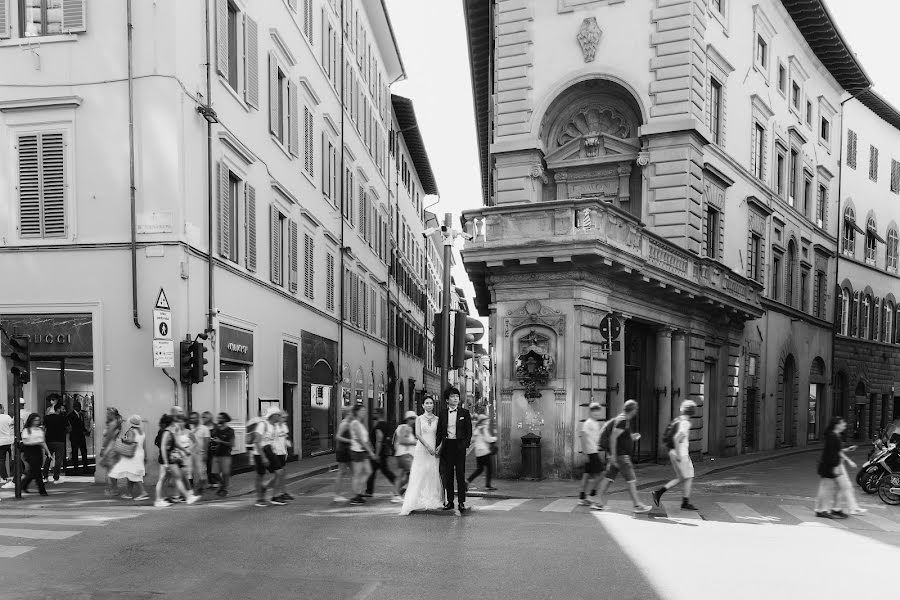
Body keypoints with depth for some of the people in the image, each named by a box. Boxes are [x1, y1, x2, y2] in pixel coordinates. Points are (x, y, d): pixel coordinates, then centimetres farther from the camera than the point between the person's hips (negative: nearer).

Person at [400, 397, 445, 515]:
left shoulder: (437, 419, 9)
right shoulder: (419, 418, 5)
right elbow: (418, 434, -4)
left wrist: (439, 447, -10)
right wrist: (428, 447, -14)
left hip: (433, 450, 2)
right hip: (421, 449, -2)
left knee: (433, 476, 0)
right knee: (419, 476, -3)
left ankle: (432, 501, 5)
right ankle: (418, 502, -1)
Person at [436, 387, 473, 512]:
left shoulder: (464, 413, 3)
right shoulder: (442, 413, 8)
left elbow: (469, 431, 3)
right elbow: (439, 431, 10)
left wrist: (466, 444, -7)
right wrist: (438, 446, 0)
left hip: (459, 445, -2)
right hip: (446, 445, 2)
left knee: (460, 475, -1)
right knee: (447, 475, 6)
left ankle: (462, 502, 5)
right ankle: (449, 501, 14)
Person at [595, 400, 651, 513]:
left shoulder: (624, 420, 16)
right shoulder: (623, 420, -16)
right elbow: (613, 437, -21)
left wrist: (631, 437, 15)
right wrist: (613, 455, -22)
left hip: (617, 455, 10)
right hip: (621, 455, -10)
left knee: (608, 478, 8)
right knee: (631, 480, -3)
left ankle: (601, 503, 9)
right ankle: (638, 505, 2)